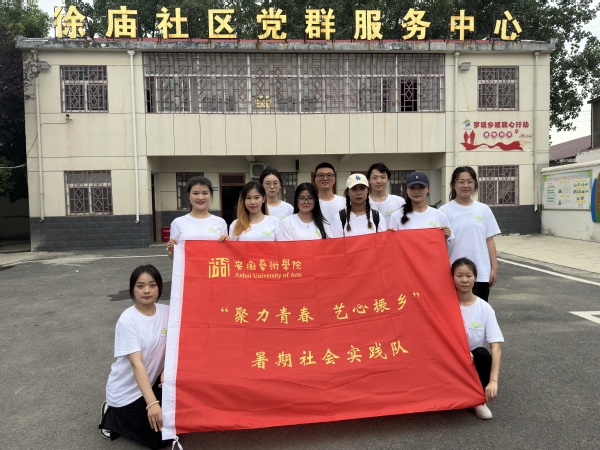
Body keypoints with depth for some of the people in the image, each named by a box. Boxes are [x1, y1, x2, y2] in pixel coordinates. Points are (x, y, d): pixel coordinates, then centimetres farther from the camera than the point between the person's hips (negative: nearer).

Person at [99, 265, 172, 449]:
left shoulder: (166, 311, -8)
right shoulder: (127, 320, -24)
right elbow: (137, 363, -31)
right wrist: (152, 404, -39)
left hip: (150, 383, 6)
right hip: (125, 391, -5)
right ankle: (112, 417, 13)